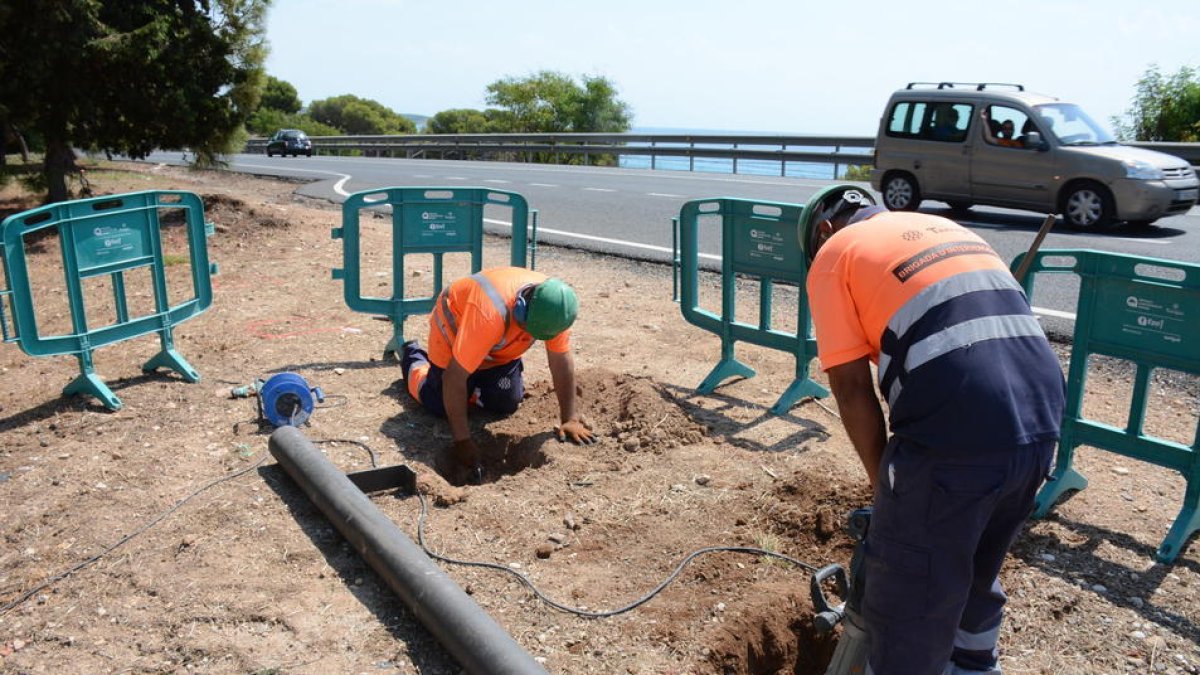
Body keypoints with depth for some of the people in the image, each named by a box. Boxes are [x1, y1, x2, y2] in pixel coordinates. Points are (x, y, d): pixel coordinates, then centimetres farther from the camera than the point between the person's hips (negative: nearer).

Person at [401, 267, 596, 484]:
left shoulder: (553, 309, -30)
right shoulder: (490, 313, -46)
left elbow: (562, 361, -20)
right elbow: (454, 377, -41)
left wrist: (570, 419, -22)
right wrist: (461, 441, -38)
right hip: (454, 329, -4)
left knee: (506, 405, -4)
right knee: (442, 406, -6)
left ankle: (476, 379, 26)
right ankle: (413, 358, 22)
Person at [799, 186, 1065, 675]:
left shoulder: (833, 254, 7)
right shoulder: (944, 228, 27)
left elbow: (851, 386, -1)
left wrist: (883, 481, 10)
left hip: (957, 435, -8)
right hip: (1040, 420, 8)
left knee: (907, 601, 11)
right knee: (976, 576, 29)